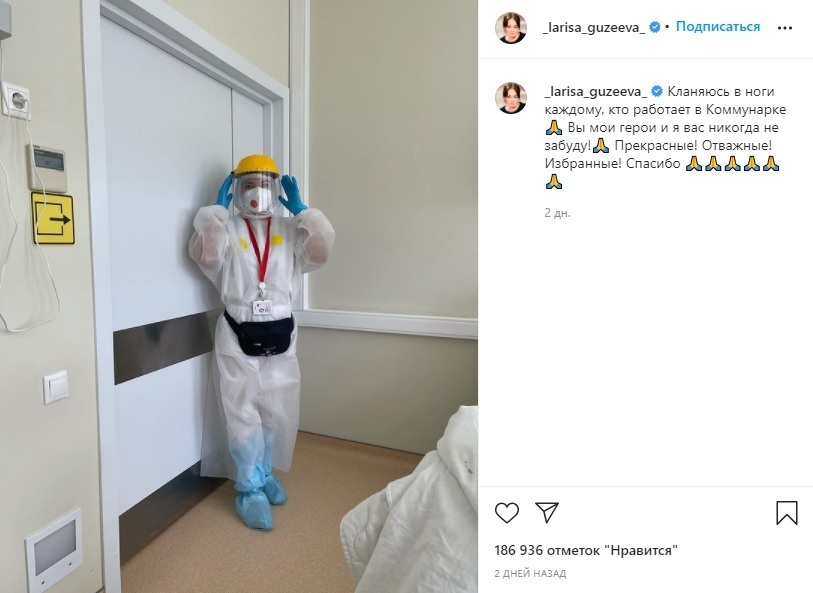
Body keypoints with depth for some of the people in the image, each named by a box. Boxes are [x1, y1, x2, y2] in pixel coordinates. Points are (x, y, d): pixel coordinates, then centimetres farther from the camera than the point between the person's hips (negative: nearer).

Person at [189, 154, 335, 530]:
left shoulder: (290, 230, 5)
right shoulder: (227, 229, -2)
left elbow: (321, 250, -10)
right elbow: (204, 252, -19)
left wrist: (301, 210, -9)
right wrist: (217, 208, -13)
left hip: (280, 336, 3)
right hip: (237, 338, -2)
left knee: (278, 414, 14)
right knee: (243, 416, 5)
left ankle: (265, 474, 37)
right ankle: (249, 490, 21)